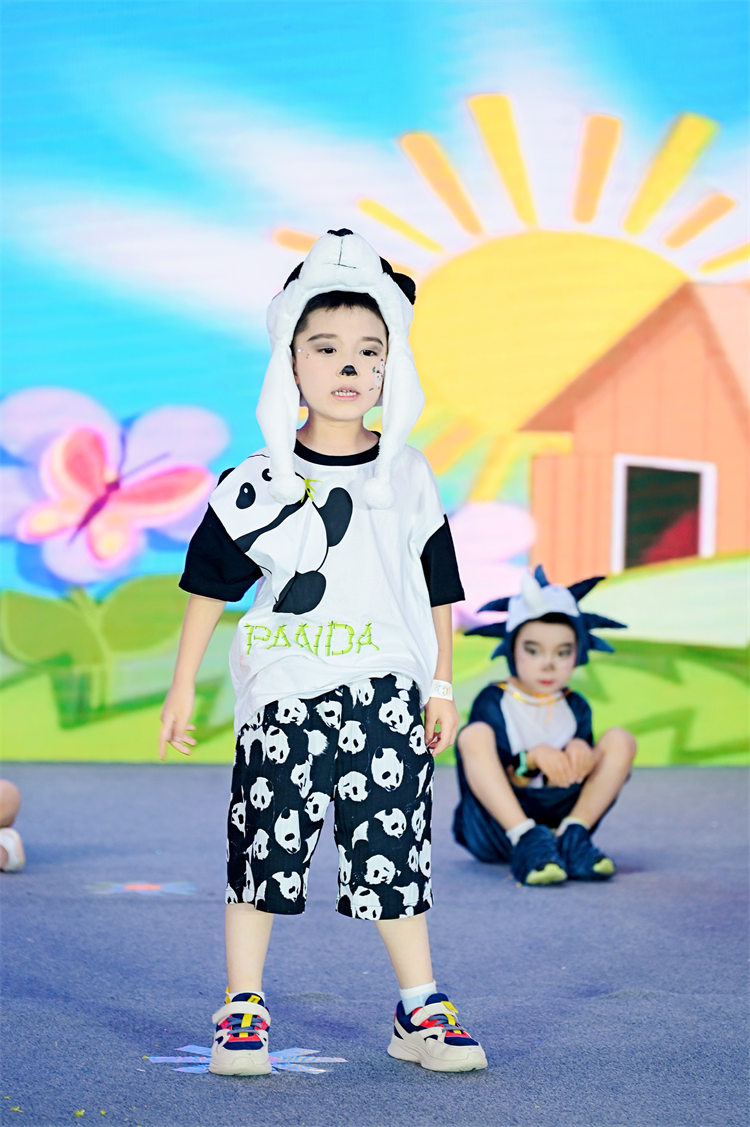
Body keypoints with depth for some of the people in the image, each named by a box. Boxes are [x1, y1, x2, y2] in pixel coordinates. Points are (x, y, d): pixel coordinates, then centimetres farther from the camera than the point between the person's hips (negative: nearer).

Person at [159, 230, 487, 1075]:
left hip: (387, 695, 1)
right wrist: (182, 688, 5)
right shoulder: (257, 483, -1)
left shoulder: (409, 478, 5)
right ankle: (242, 1006, 14)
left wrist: (441, 688, 11)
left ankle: (419, 1009, 13)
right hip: (281, 695, -1)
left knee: (394, 846, 3)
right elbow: (209, 586, 5)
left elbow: (437, 591, 12)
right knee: (264, 844, 3)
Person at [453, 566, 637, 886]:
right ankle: (526, 841, -39)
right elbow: (488, 775, -12)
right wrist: (533, 758, -30)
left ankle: (571, 836, -22)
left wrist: (582, 753, -22)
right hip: (496, 828, -3)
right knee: (474, 736, -26)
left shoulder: (575, 707, 13)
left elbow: (579, 764, 2)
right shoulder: (493, 702, 0)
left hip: (561, 810, 3)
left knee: (620, 740, -5)